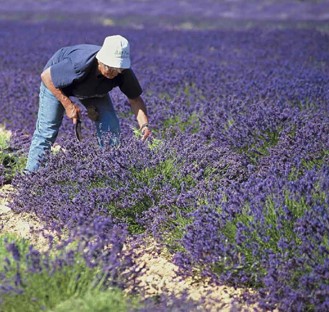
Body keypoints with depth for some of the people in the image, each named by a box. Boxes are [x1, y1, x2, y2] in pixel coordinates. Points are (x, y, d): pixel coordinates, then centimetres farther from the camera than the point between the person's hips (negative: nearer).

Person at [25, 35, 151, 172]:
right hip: (55, 84, -4)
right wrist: (68, 104, -30)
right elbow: (46, 76, -31)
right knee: (47, 131, -9)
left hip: (93, 88, 4)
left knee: (111, 127, -10)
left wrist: (144, 124, -36)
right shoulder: (80, 66, -44)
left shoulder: (123, 72, -31)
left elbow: (135, 99, -19)